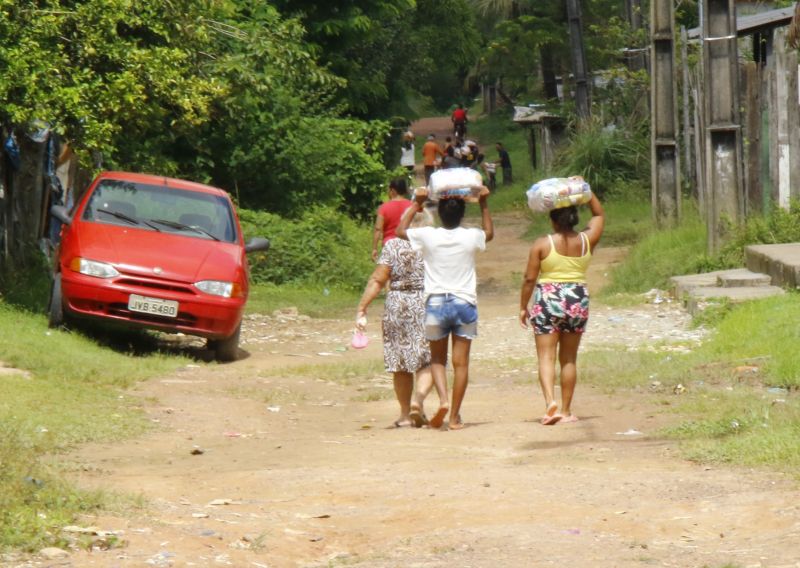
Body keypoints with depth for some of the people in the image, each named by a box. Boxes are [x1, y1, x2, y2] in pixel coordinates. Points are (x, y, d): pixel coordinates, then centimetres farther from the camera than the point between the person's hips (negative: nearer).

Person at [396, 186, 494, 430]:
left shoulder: (428, 236, -6)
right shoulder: (471, 237, -3)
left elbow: (400, 230, 14)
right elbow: (489, 233, 22)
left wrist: (417, 203, 18)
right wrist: (483, 204, 25)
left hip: (436, 303, 0)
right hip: (464, 303, 0)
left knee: (437, 359, 14)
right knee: (461, 362, 4)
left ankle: (443, 400, -10)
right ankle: (454, 416, 4)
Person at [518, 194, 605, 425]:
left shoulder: (542, 244, -8)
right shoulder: (586, 241, 0)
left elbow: (529, 278, -6)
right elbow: (599, 215, 18)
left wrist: (523, 306, 4)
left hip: (548, 301, -3)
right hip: (578, 300, 3)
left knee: (546, 357, -3)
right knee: (569, 359, 12)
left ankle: (550, 402, -24)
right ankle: (566, 410, 14)